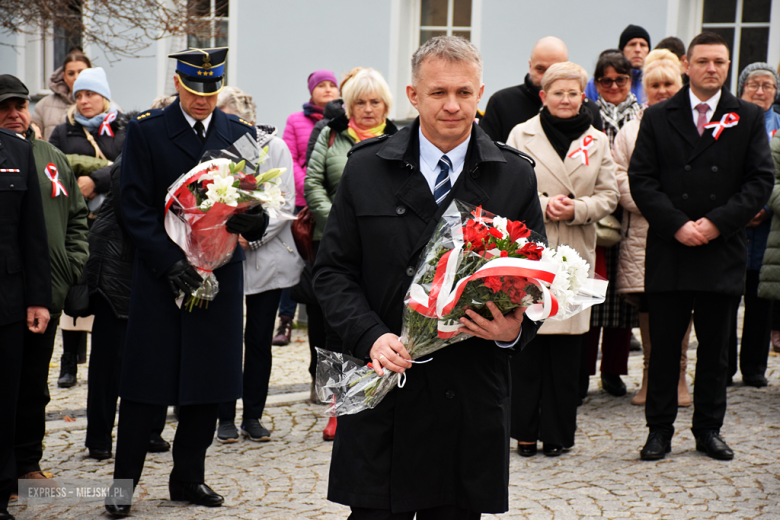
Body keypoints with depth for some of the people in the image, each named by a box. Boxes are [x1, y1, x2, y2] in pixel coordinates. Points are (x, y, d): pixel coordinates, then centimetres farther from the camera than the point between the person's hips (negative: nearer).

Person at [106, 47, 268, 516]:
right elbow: (136, 208, -5)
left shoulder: (241, 134, 10)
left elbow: (257, 201, 7)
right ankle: (124, 482, 12)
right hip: (159, 277, -3)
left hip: (220, 277, 3)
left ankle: (188, 478, 21)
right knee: (146, 382, 0)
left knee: (208, 382, 8)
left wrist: (255, 221, -18)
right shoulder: (146, 131, 0)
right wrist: (170, 263, -16)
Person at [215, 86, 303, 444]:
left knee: (260, 340, 7)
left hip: (267, 258, 0)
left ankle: (253, 416, 18)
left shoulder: (275, 148, -1)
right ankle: (226, 418, 14)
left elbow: (286, 204, -4)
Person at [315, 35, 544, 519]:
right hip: (384, 392, 0)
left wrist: (517, 329, -14)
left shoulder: (515, 176, 4)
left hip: (472, 401, 1)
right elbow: (333, 271, 4)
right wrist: (371, 336, -13)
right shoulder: (366, 168, 3)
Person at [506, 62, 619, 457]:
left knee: (567, 343, 2)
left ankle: (558, 431, 12)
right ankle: (526, 430, 8)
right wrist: (543, 204, -13)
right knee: (526, 339, -2)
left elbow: (608, 197, 8)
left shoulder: (597, 142, 11)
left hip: (575, 254, 2)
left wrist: (576, 209, -9)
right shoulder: (522, 135, 4)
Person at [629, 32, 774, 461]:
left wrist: (717, 222, -12)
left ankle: (708, 429, 21)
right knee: (664, 345, 4)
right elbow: (641, 179, -1)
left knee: (714, 347, 9)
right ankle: (660, 429, 15)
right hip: (668, 250, 0)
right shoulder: (657, 118, 5)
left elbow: (760, 180, 0)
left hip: (722, 251, 1)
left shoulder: (749, 118, 6)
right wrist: (676, 225, -12)